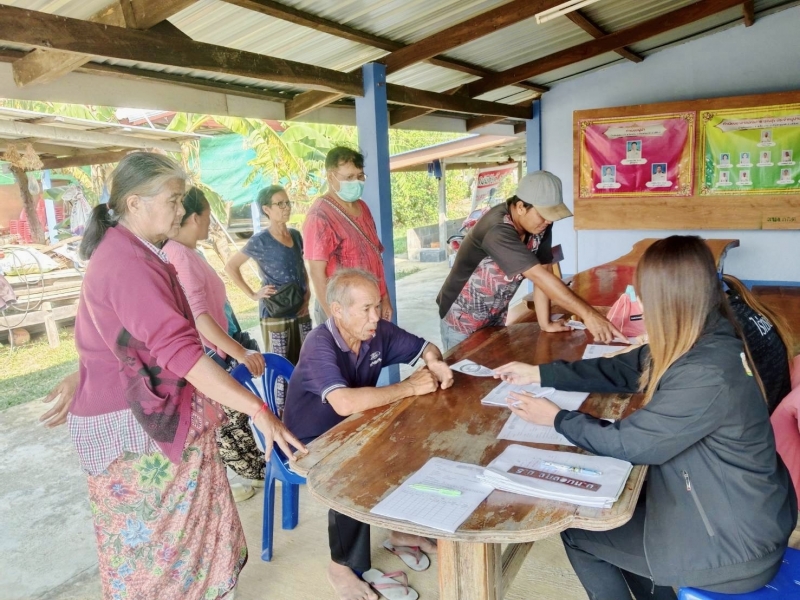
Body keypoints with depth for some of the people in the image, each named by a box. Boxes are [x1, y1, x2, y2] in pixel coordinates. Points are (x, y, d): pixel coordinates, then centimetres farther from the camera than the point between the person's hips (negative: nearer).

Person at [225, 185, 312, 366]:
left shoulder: (296, 235, 7)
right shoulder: (260, 241, -9)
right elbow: (230, 266, -5)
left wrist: (307, 294, 5)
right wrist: (253, 294, -8)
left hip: (300, 310, 5)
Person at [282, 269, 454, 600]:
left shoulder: (378, 331, -11)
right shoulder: (319, 345, -30)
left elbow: (426, 348, 3)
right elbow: (345, 403, -46)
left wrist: (435, 362, -22)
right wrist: (409, 387, -35)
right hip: (312, 442, -6)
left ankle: (402, 531, 11)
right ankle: (343, 565, -4)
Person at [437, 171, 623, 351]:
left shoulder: (540, 226, -9)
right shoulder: (497, 229, -33)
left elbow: (542, 275, -7)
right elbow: (539, 276, -37)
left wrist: (545, 323, -10)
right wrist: (588, 314, -38)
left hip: (495, 319, 7)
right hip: (462, 321, -7)